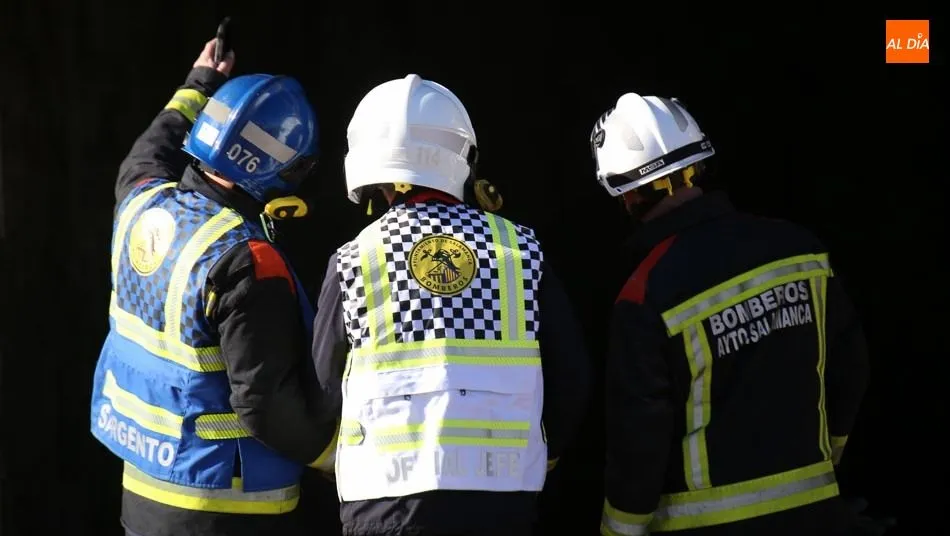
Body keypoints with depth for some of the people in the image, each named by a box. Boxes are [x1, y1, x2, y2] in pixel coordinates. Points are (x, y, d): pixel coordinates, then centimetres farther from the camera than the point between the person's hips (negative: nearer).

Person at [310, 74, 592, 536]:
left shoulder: (353, 260, -1)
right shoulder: (520, 248, 1)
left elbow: (326, 383, 9)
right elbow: (570, 374, 4)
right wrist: (546, 449, 21)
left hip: (389, 493, -1)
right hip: (502, 493, 1)